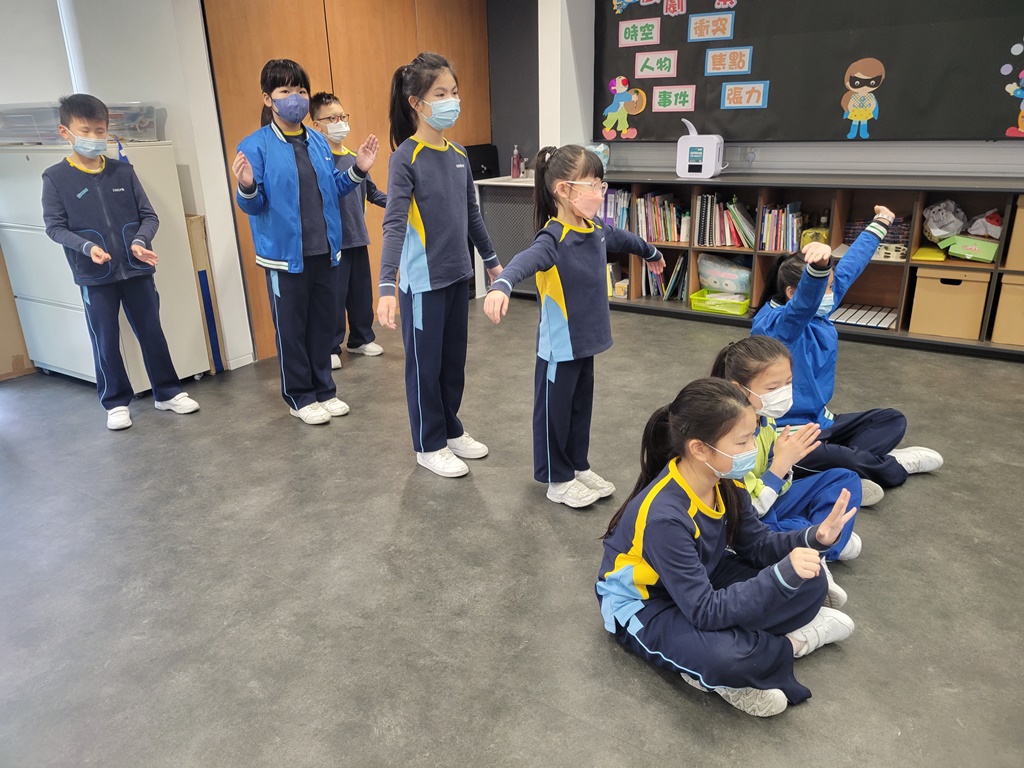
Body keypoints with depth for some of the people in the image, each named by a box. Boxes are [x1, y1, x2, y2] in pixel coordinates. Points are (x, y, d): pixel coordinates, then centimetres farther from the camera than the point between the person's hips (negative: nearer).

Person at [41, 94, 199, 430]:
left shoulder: (123, 171, 4)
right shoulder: (55, 178, -2)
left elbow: (149, 215, 5)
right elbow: (54, 226, -3)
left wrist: (140, 242, -13)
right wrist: (87, 247, -19)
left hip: (137, 270, 2)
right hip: (94, 277, -2)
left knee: (151, 333, 9)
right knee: (105, 342, 6)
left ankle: (168, 392, 23)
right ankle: (116, 402, 20)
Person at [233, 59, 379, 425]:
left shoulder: (318, 141, 8)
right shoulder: (256, 145, -8)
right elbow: (253, 205, -9)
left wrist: (357, 171, 2)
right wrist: (247, 188, -29)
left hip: (324, 251, 5)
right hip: (285, 254, -5)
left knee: (324, 323, 13)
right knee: (291, 328, 6)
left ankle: (324, 389, 28)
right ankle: (300, 397, 20)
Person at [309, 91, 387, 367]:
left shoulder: (355, 158, 9)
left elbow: (371, 192, 15)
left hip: (358, 238, 6)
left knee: (362, 293, 15)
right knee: (334, 296, 0)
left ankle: (361, 339, 31)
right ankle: (330, 349, 13)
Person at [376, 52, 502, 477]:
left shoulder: (459, 154, 6)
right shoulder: (406, 157, -14)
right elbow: (394, 223, -23)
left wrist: (492, 260, 22)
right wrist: (387, 285, -32)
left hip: (457, 276, 7)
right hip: (422, 282, -7)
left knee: (454, 359, 17)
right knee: (425, 364, 7)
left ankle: (451, 429, 35)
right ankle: (428, 445, 22)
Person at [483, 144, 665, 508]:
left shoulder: (597, 230, 3)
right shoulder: (554, 238, -23)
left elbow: (623, 238, 25)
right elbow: (526, 260, -44)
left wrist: (652, 254, 46)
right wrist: (501, 286, -66)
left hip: (586, 340, 8)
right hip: (559, 345, -8)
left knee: (581, 407, 20)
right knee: (555, 410, 9)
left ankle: (578, 466, 37)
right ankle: (558, 480, 24)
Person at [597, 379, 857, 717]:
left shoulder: (725, 481, -12)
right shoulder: (664, 516, -35)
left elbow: (757, 545, 0)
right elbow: (705, 612, -33)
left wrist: (813, 538, -18)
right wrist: (782, 575, -40)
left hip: (703, 578, 8)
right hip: (645, 604, -7)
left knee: (809, 582, -3)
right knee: (726, 656, -35)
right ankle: (790, 642, -5)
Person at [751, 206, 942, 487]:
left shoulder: (818, 314, 2)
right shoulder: (774, 324, -23)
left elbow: (849, 269, 14)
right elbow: (803, 303, -47)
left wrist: (881, 223, 25)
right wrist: (818, 267, -68)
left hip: (819, 421, 10)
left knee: (892, 420, 10)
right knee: (832, 458, -35)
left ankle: (852, 465, -16)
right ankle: (893, 466, -3)